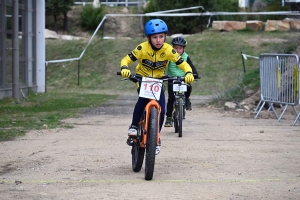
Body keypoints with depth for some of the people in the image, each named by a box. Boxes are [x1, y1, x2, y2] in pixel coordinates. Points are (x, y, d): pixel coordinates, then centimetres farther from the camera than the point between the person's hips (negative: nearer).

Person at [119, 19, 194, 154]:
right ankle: (134, 126, -17)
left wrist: (188, 74, -37)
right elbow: (126, 59, -20)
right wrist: (124, 69, -43)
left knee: (161, 110, -12)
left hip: (158, 80, 2)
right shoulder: (142, 48, -22)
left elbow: (183, 64, -15)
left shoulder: (168, 50, -19)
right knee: (143, 98, -34)